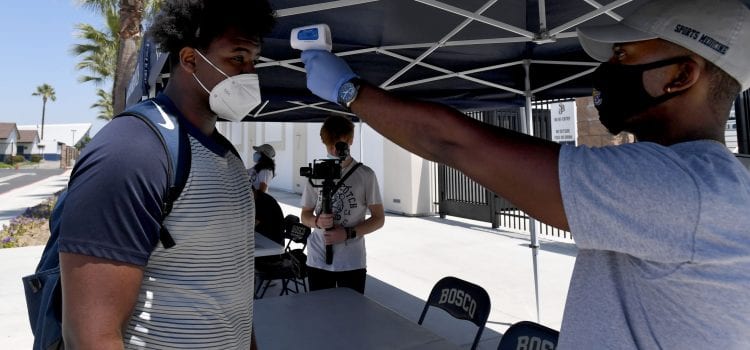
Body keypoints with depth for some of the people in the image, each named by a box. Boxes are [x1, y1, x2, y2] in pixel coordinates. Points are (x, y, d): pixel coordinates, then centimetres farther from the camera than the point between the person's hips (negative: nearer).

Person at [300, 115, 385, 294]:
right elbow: (305, 215, 10)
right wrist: (317, 221, -13)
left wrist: (348, 233, -14)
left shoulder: (365, 175, -4)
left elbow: (378, 218, 0)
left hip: (352, 263, -2)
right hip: (318, 260, 2)